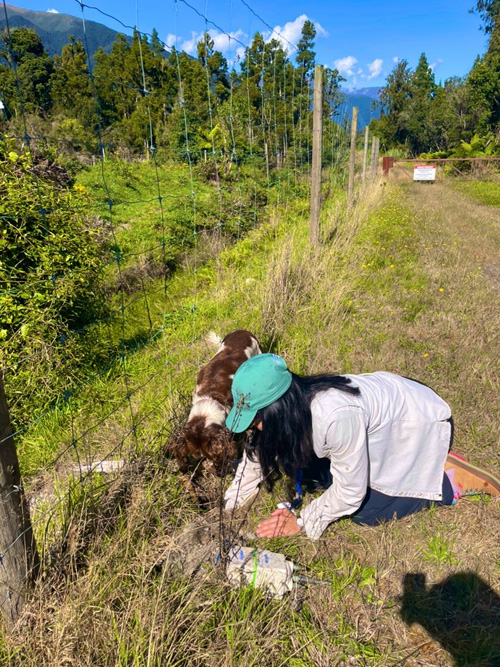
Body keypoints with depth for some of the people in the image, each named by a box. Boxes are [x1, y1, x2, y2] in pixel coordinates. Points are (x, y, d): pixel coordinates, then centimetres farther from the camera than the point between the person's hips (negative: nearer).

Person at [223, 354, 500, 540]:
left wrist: (301, 523, -14)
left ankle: (452, 479, 6)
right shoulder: (289, 402, -18)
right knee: (327, 477, 6)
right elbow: (258, 454, -1)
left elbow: (350, 492, -25)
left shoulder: (335, 418, -41)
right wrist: (228, 507, 1)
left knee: (364, 512, -6)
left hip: (423, 424, -7)